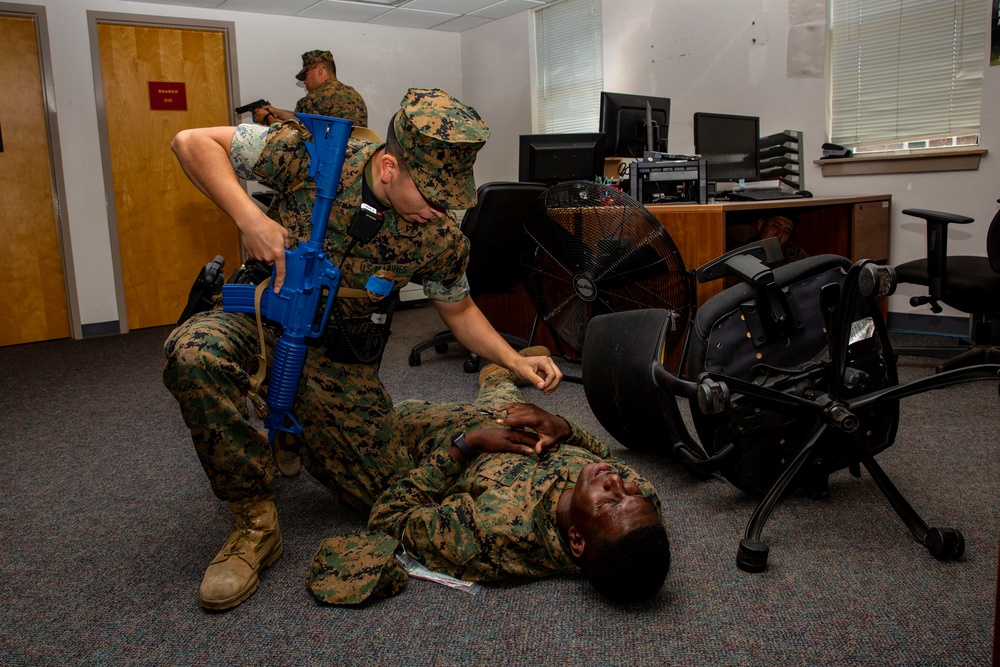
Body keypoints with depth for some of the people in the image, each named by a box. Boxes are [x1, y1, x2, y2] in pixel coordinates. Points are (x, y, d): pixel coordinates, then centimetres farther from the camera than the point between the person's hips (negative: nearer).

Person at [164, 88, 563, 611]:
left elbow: (458, 309, 6)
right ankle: (255, 521, -18)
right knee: (194, 352, -37)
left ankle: (307, 438, 29)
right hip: (261, 318, -1)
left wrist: (515, 361, -8)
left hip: (338, 355, 2)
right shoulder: (313, 155, -21)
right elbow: (192, 142, -15)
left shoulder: (440, 238, -13)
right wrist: (250, 219, -29)